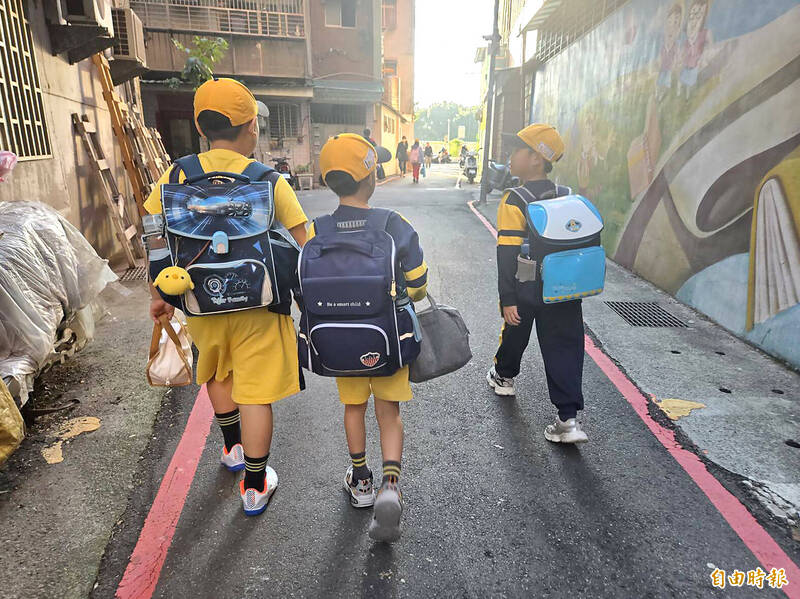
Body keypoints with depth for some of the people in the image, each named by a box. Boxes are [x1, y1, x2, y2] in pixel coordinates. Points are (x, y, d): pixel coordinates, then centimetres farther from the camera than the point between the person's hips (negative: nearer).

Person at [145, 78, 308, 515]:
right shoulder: (269, 180, -11)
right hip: (259, 306, -3)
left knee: (218, 375, 29)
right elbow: (299, 249, -10)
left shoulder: (175, 177, -3)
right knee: (255, 394, 8)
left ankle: (233, 448, 48)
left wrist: (159, 294, 15)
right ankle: (254, 486, 22)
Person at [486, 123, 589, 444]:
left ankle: (503, 376, 48)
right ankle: (569, 418, 4)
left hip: (526, 290, -4)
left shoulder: (515, 201, -15)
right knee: (564, 348, 5)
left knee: (515, 334, 21)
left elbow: (508, 254, -19)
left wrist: (508, 299, -16)